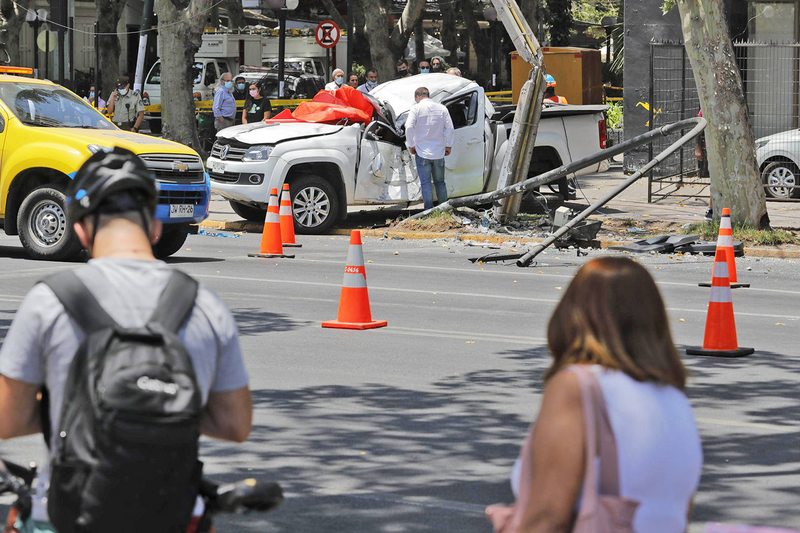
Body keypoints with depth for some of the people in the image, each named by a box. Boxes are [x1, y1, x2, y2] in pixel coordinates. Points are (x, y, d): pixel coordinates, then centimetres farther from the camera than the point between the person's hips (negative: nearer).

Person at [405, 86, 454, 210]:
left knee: (425, 183, 0)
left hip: (422, 153, -4)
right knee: (440, 182, 14)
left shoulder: (416, 108, -6)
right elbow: (450, 128, 2)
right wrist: (448, 145, 12)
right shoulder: (442, 108, 5)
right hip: (439, 152, 4)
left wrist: (410, 145, -3)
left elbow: (409, 127, -14)